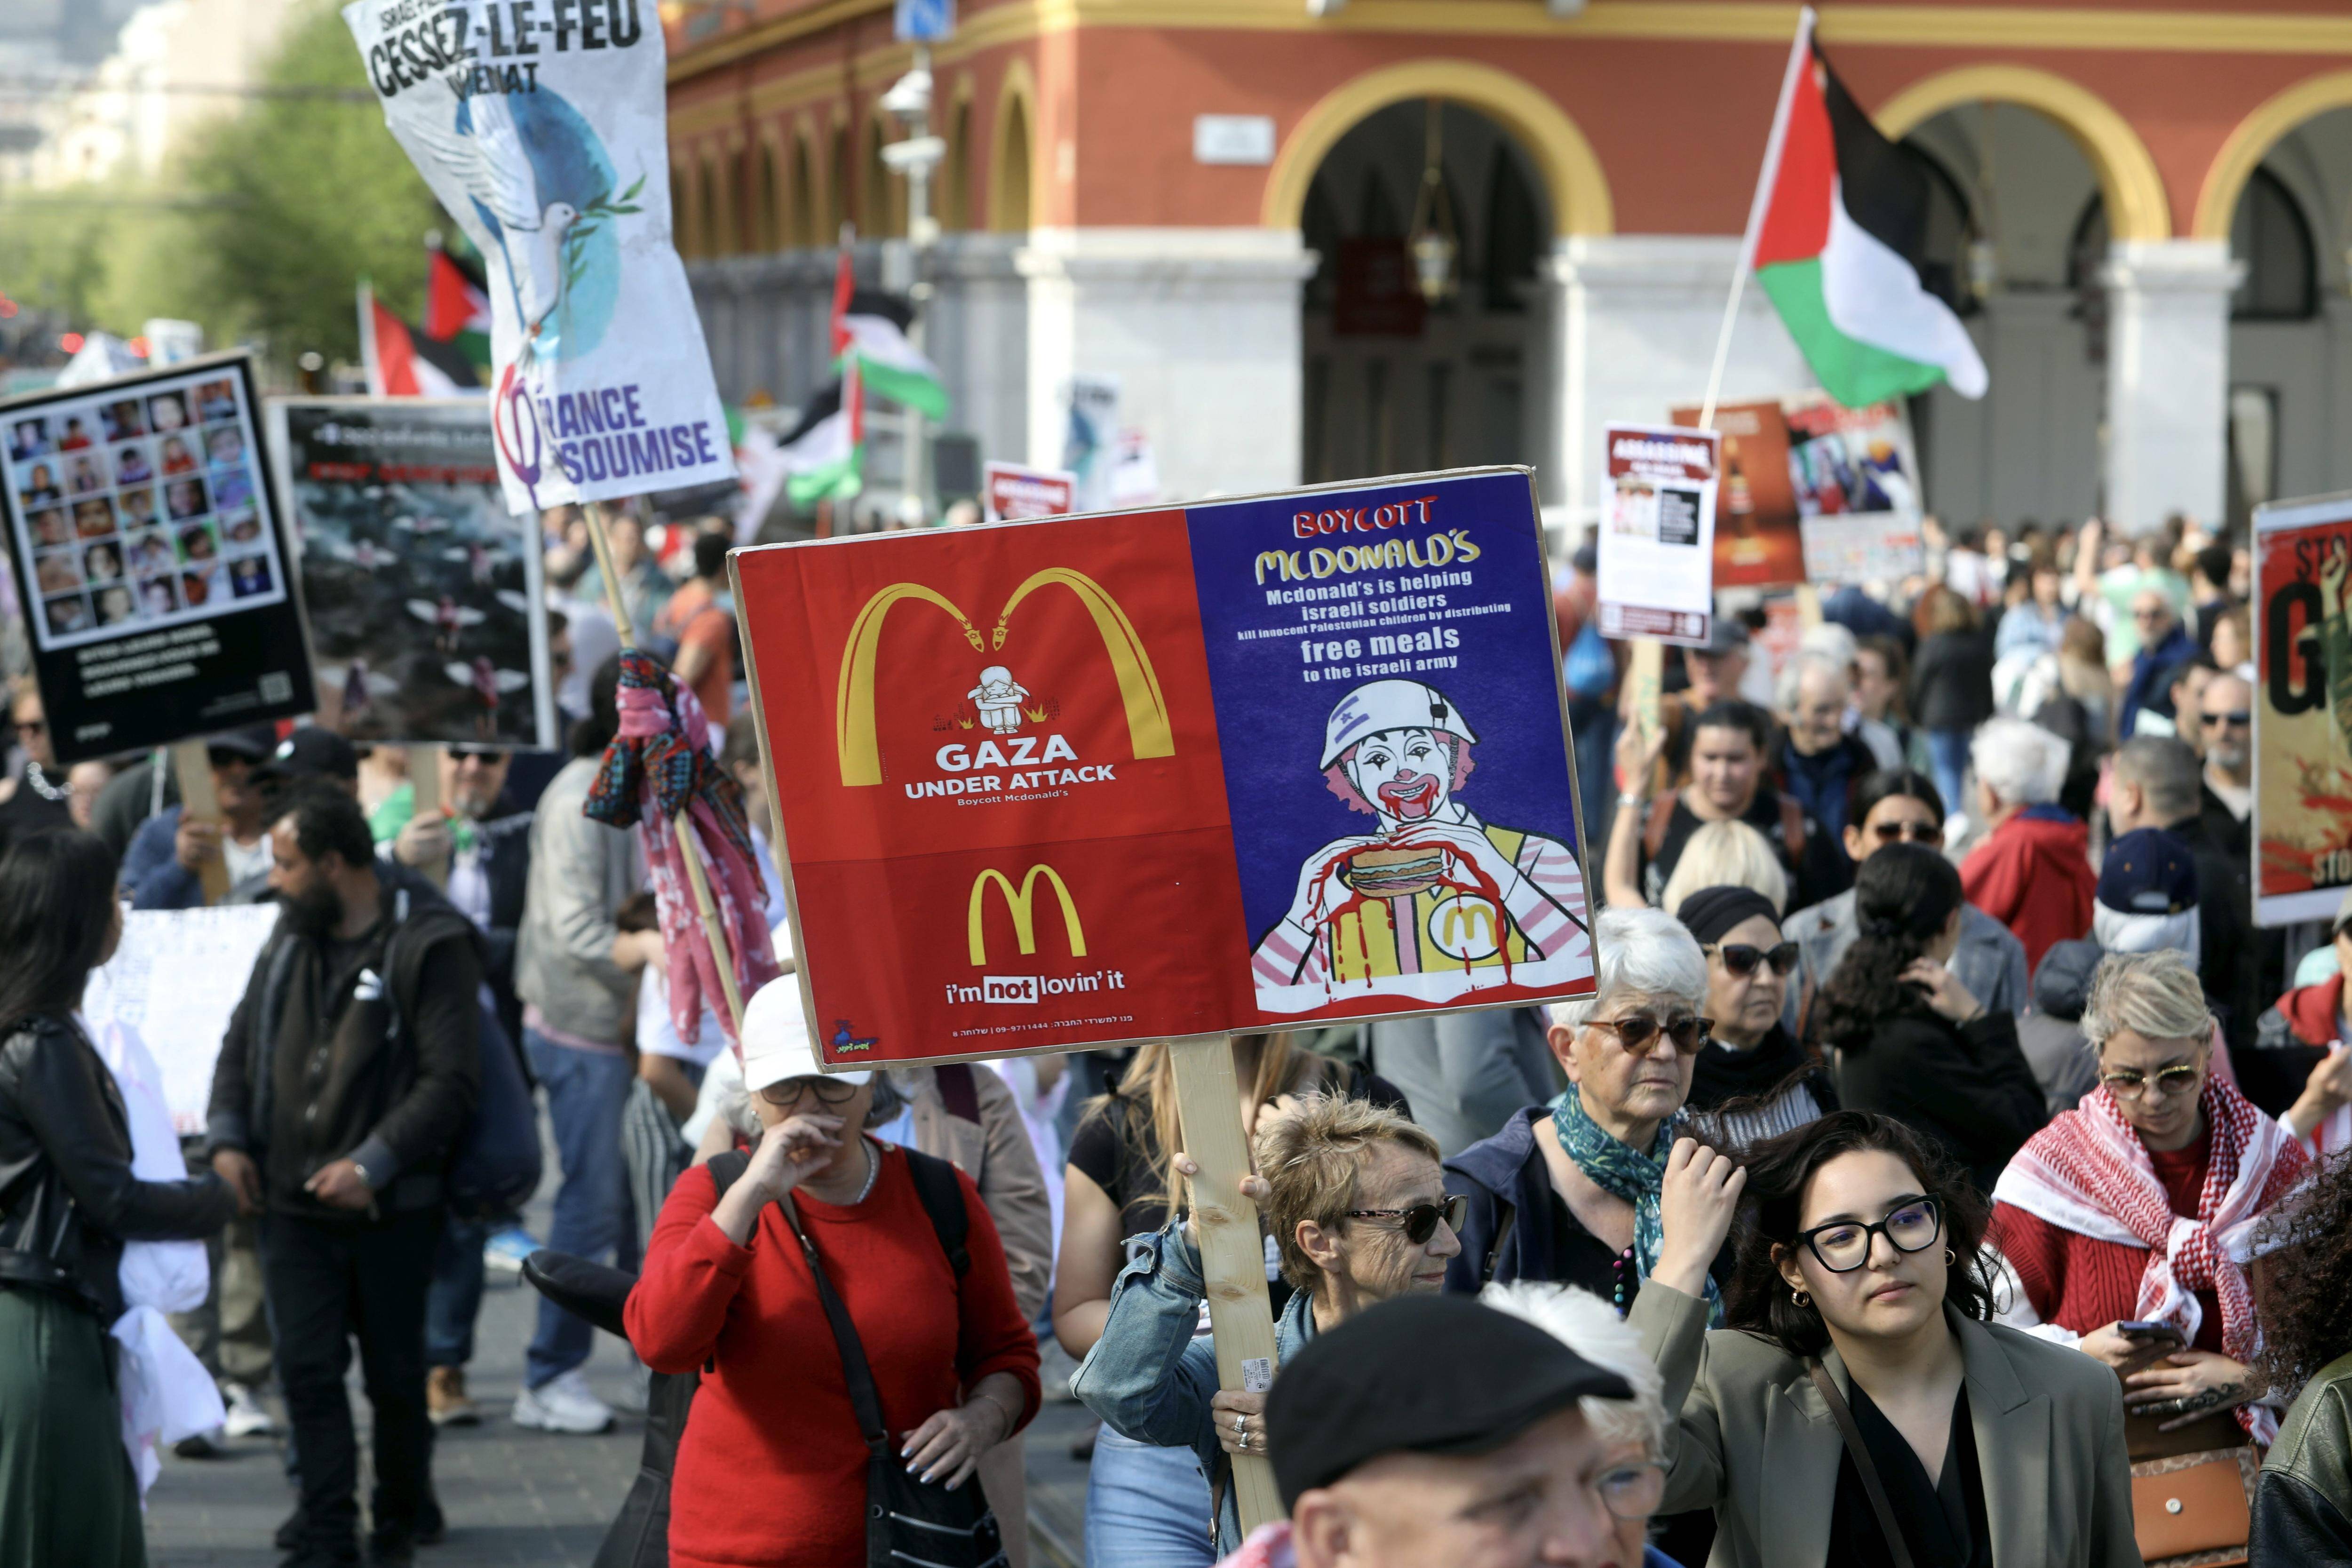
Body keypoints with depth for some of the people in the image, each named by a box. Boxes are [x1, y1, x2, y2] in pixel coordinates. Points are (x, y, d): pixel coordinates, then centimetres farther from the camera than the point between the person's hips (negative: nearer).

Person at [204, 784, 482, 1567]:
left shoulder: (430, 944, -12)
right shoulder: (293, 935, 10)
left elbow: (450, 1080, -16)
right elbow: (244, 1040, 18)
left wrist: (374, 1163, -22)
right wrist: (227, 1135, 2)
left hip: (392, 1210, -5)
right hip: (296, 1205, 5)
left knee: (395, 1377, 7)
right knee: (308, 1370, -1)